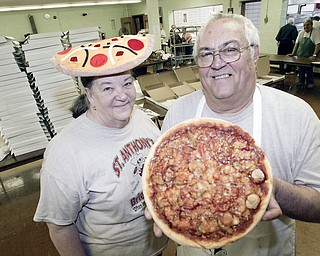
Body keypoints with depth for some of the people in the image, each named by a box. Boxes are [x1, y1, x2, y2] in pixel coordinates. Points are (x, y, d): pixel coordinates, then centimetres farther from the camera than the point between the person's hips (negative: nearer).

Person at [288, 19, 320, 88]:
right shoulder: (301, 32, 7)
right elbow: (296, 43, 9)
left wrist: (314, 55, -26)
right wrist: (293, 53, 1)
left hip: (309, 57, -5)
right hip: (299, 56, 5)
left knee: (309, 70, -3)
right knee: (300, 70, 11)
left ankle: (310, 83, 12)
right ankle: (301, 82, 25)